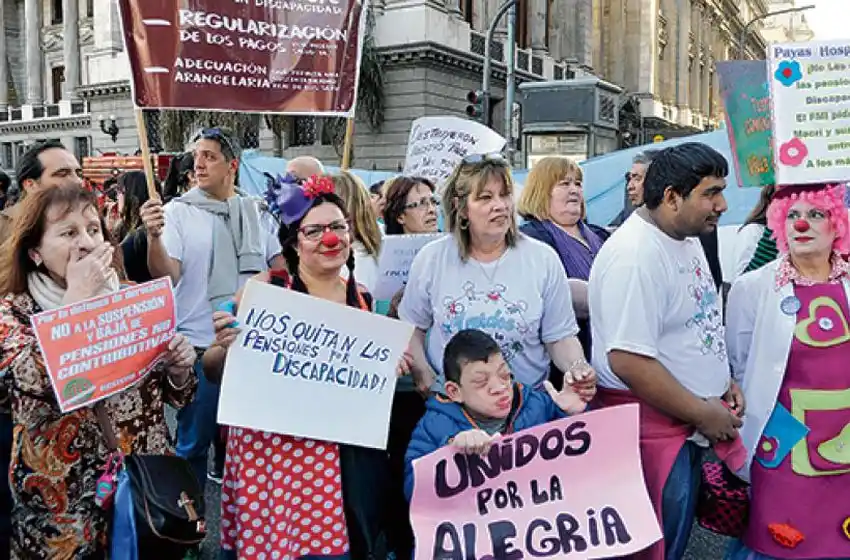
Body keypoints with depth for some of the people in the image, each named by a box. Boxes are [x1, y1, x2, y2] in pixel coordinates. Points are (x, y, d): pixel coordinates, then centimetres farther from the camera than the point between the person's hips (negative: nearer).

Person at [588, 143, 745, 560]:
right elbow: (628, 361, -28)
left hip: (691, 423, 9)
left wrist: (722, 381, 9)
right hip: (652, 427, -9)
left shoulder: (687, 239, 7)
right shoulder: (634, 256, -24)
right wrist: (703, 413, -18)